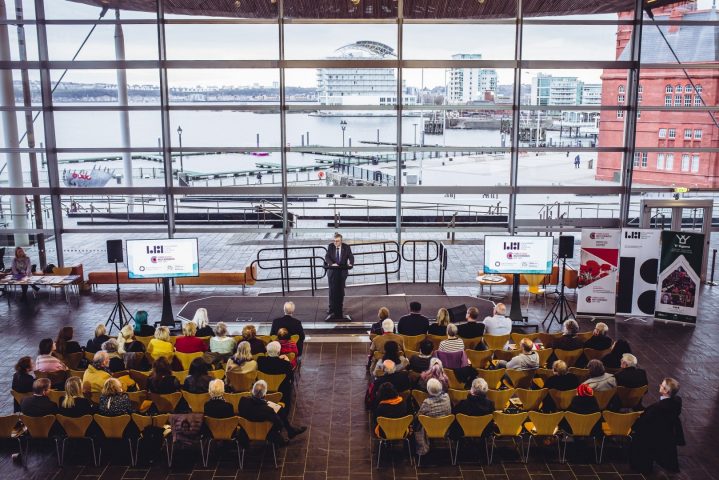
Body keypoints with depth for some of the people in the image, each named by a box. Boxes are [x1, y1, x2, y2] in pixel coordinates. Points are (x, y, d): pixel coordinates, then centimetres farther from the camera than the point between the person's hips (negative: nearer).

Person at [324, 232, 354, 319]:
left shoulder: (346, 247, -4)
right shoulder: (330, 246, -4)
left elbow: (351, 257, -9)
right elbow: (327, 257, -13)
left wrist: (350, 264, -30)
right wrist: (332, 264, -31)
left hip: (342, 272, 0)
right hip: (332, 271, 0)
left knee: (340, 290, 8)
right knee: (332, 290, -2)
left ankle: (339, 307, 21)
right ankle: (332, 309, 3)